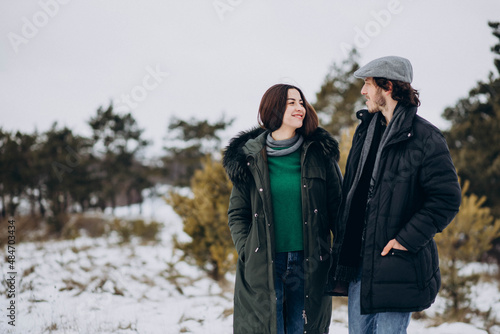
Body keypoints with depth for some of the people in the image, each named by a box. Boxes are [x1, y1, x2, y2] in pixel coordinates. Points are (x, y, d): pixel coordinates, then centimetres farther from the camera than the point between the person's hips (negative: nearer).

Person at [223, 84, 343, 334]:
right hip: (262, 267, -1)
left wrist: (342, 255, -1)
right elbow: (237, 214, 9)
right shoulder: (249, 157, 3)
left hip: (309, 265, 1)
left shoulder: (319, 153, 5)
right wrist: (248, 254, -3)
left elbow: (338, 206, 6)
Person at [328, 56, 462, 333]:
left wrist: (407, 238, -16)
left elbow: (447, 198, -13)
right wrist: (345, 254, 14)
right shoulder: (364, 132, 13)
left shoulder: (424, 138, -10)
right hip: (358, 261, 7)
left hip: (397, 264, -7)